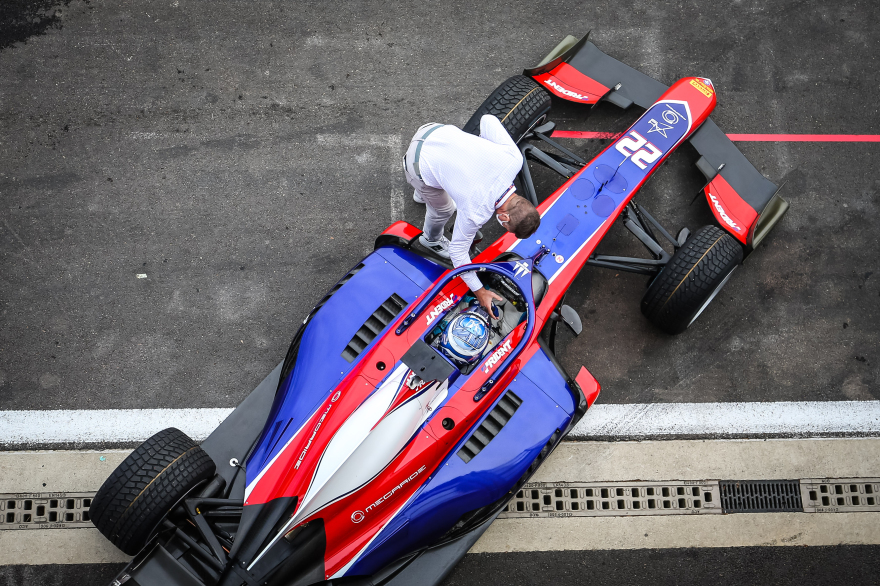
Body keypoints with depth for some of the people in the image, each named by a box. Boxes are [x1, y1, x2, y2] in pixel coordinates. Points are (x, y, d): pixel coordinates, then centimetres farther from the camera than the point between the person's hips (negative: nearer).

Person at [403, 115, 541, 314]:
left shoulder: (514, 158, -21)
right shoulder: (475, 213, -28)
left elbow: (488, 119, -6)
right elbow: (458, 251, -12)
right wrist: (479, 291, -5)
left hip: (435, 129, 6)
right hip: (420, 166, -6)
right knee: (443, 209, 17)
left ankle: (423, 195, 68)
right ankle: (431, 239, 51)